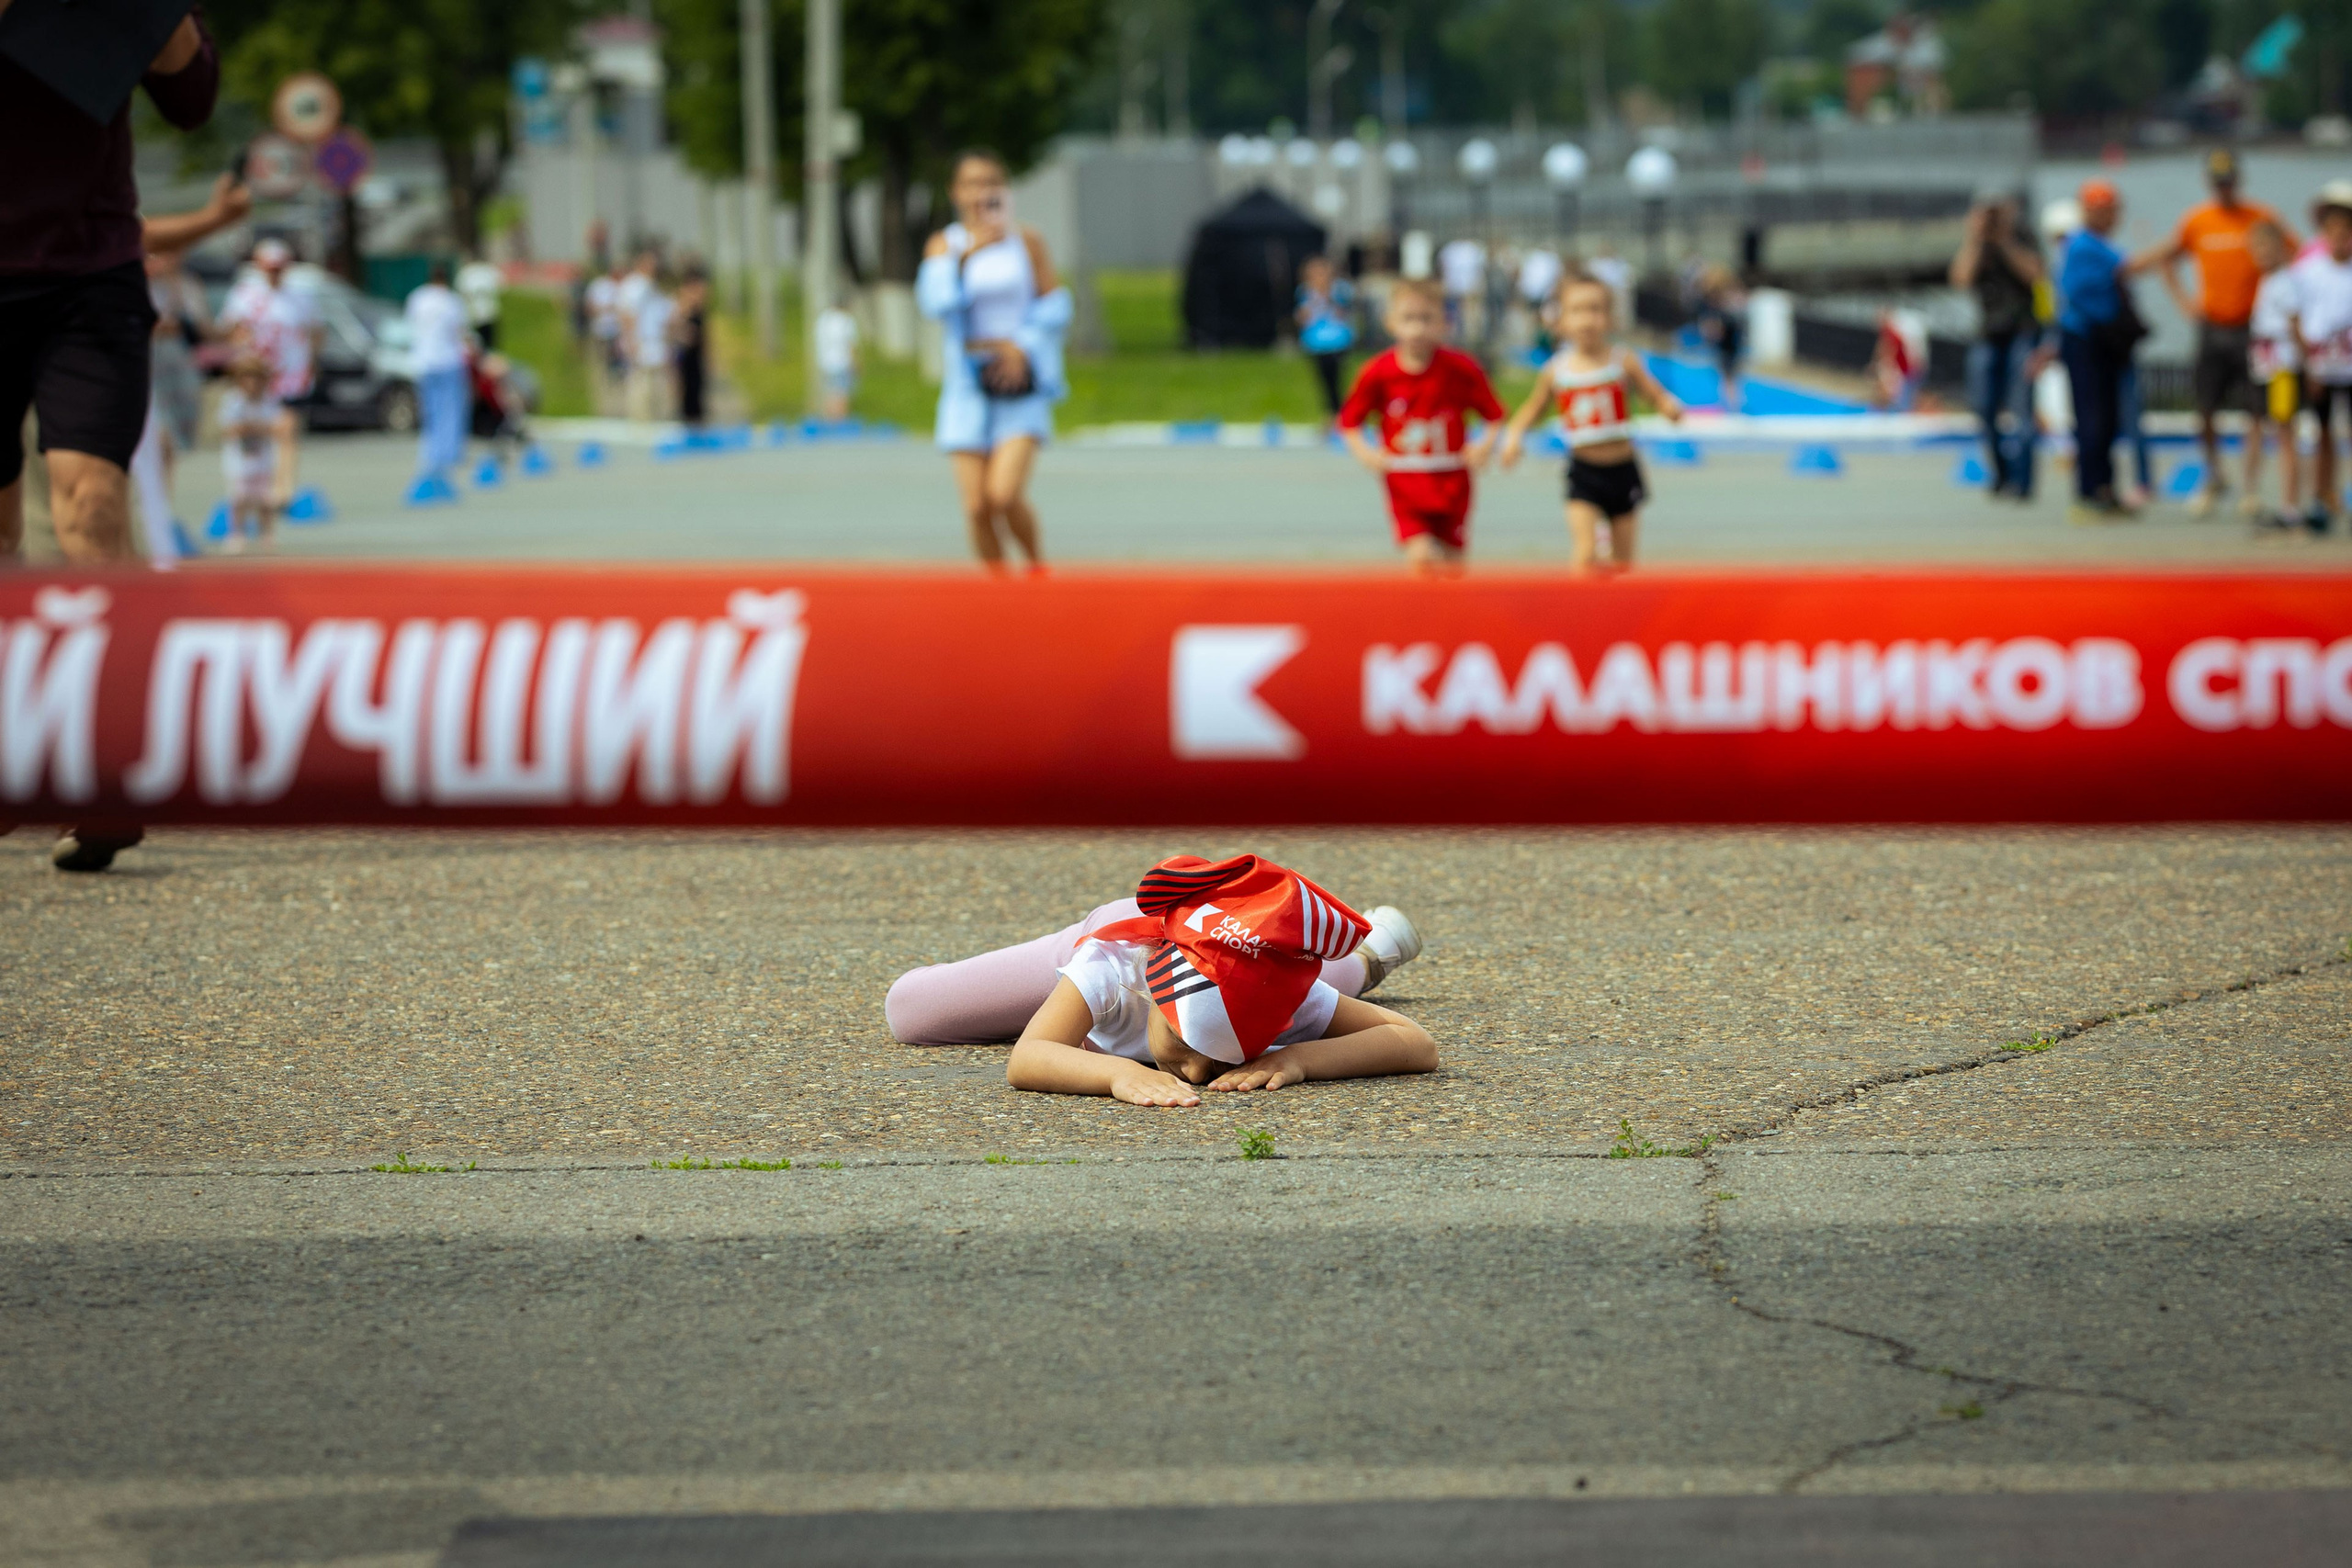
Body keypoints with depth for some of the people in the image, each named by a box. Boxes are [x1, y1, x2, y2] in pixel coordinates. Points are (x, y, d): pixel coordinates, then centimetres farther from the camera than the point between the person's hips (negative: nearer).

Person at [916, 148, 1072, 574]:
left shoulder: (1026, 240, 4)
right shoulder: (944, 244, 5)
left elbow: (1056, 306, 4)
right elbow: (936, 303, -10)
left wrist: (1023, 344, -10)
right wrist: (965, 255, -16)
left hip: (1019, 380, -2)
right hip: (967, 385, 2)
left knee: (1005, 494, -17)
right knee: (976, 506, -3)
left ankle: (1037, 563, 10)